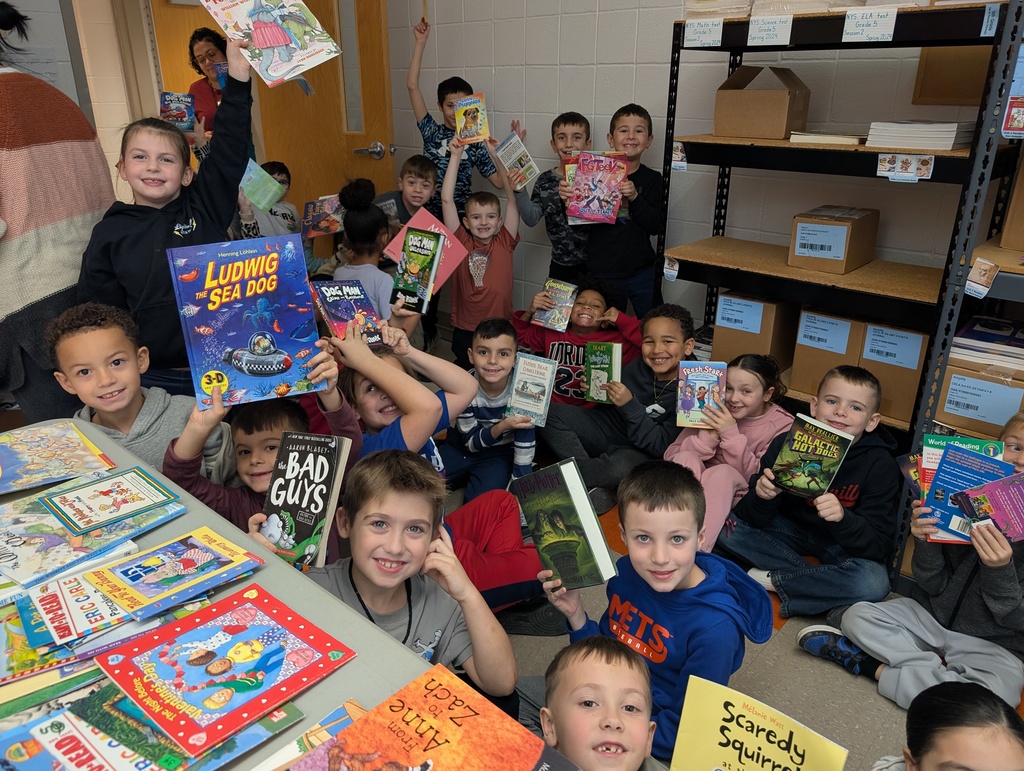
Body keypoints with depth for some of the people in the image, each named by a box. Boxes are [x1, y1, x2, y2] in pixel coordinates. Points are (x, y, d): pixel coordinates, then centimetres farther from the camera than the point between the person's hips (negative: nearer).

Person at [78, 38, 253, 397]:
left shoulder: (204, 206, 3)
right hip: (153, 377, 0)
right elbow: (98, 311, 5)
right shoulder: (109, 233, 2)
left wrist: (238, 78, -15)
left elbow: (229, 150, -7)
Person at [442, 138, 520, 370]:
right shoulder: (461, 243, -2)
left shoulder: (504, 243, -1)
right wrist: (456, 156, -9)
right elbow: (447, 199, -8)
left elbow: (514, 196, -7)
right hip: (465, 332, 0)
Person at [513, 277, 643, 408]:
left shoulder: (616, 340, -3)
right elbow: (521, 334, 24)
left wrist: (623, 321, -10)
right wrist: (529, 312, 6)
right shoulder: (550, 334, 10)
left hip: (591, 413, -2)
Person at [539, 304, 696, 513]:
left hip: (641, 451, -6)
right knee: (552, 414, -9)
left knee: (622, 467, -40)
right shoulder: (638, 367, -8)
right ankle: (595, 487, -19)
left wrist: (630, 405, -31)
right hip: (609, 428, 6)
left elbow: (662, 446, -23)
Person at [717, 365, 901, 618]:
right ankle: (819, 579, -13)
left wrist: (843, 518, -42)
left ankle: (771, 580, -14)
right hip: (790, 529, 2)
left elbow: (880, 547, -22)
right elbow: (754, 520, -13)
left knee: (874, 583, -33)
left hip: (843, 544, -2)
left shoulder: (880, 465, -18)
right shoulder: (787, 443, -16)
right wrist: (762, 497, -37)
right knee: (725, 526, -19)